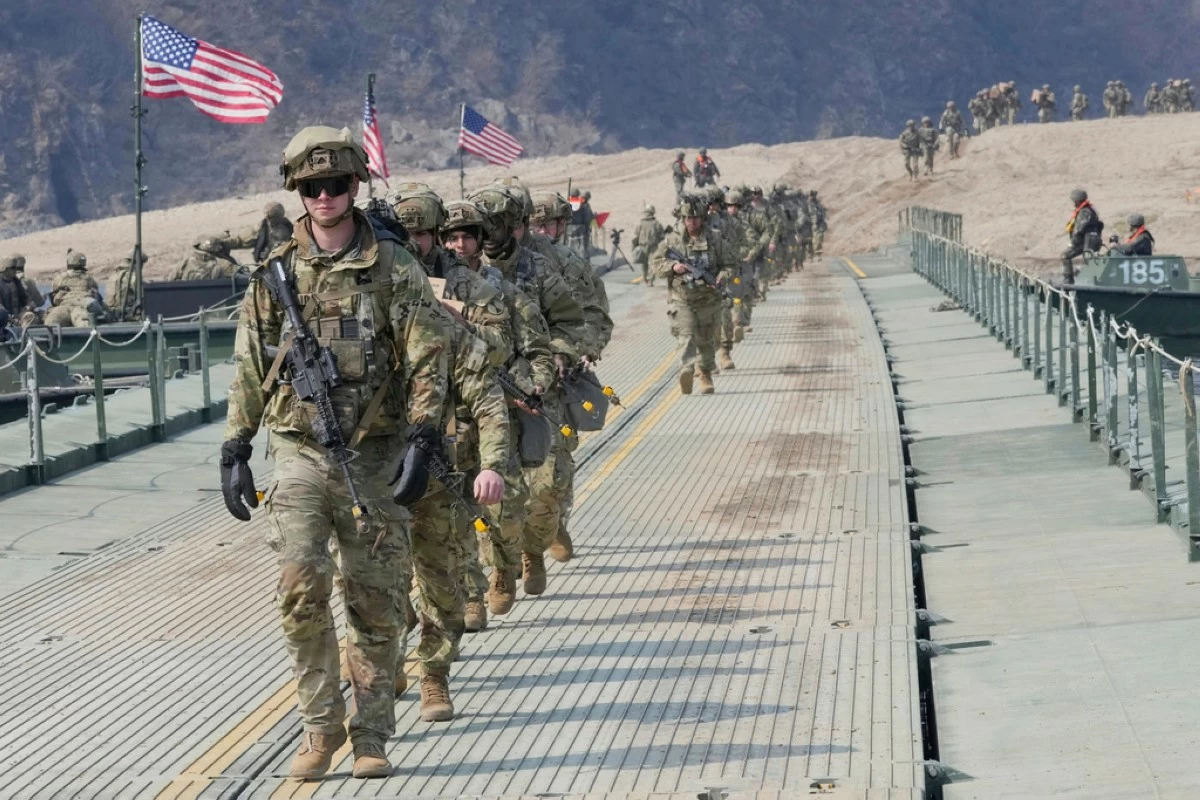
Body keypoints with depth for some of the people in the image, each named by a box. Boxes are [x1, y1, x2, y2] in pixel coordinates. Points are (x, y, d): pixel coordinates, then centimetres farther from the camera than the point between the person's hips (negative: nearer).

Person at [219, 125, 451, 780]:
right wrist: (235, 449, 8)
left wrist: (421, 442, -14)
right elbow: (249, 369, 12)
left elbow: (428, 360, -4)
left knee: (372, 601, 4)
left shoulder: (394, 269, -1)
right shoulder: (275, 273, 6)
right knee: (301, 586, -13)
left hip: (374, 457, -1)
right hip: (299, 452, 1)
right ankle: (320, 725, 3)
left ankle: (370, 736, 15)